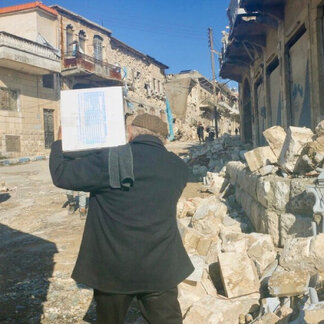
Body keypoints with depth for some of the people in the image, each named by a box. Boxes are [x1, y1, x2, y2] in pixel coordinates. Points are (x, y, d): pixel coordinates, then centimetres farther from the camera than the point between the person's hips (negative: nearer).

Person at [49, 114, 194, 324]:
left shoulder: (111, 159, -15)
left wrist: (60, 142, 11)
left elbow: (61, 174, -8)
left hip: (113, 269, -2)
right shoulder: (179, 167, 0)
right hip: (160, 270, 3)